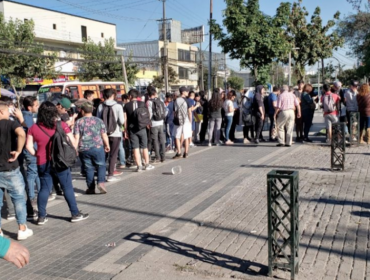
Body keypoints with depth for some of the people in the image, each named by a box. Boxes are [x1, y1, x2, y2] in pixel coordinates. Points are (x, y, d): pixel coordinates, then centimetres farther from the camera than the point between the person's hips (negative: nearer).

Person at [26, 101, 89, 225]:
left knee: (44, 188, 12)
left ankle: (41, 217, 14)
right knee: (67, 187, 6)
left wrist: (37, 155, 12)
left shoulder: (34, 128, -1)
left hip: (42, 163, 2)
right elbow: (73, 142, -4)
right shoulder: (61, 125, -5)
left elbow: (29, 146, -1)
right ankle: (75, 214, 13)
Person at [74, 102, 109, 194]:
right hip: (97, 148, -1)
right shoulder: (98, 120, 4)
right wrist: (107, 145, 17)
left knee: (88, 168, 8)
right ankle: (101, 182, -13)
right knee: (101, 165, 7)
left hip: (84, 149, 1)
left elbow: (76, 137, -3)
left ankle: (91, 188, 12)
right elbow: (104, 135, 5)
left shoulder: (78, 122, 2)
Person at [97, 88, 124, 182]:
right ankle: (110, 175, 4)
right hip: (115, 133, -3)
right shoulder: (118, 106, -10)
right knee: (113, 155, 4)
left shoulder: (100, 106, -3)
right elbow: (121, 121, -12)